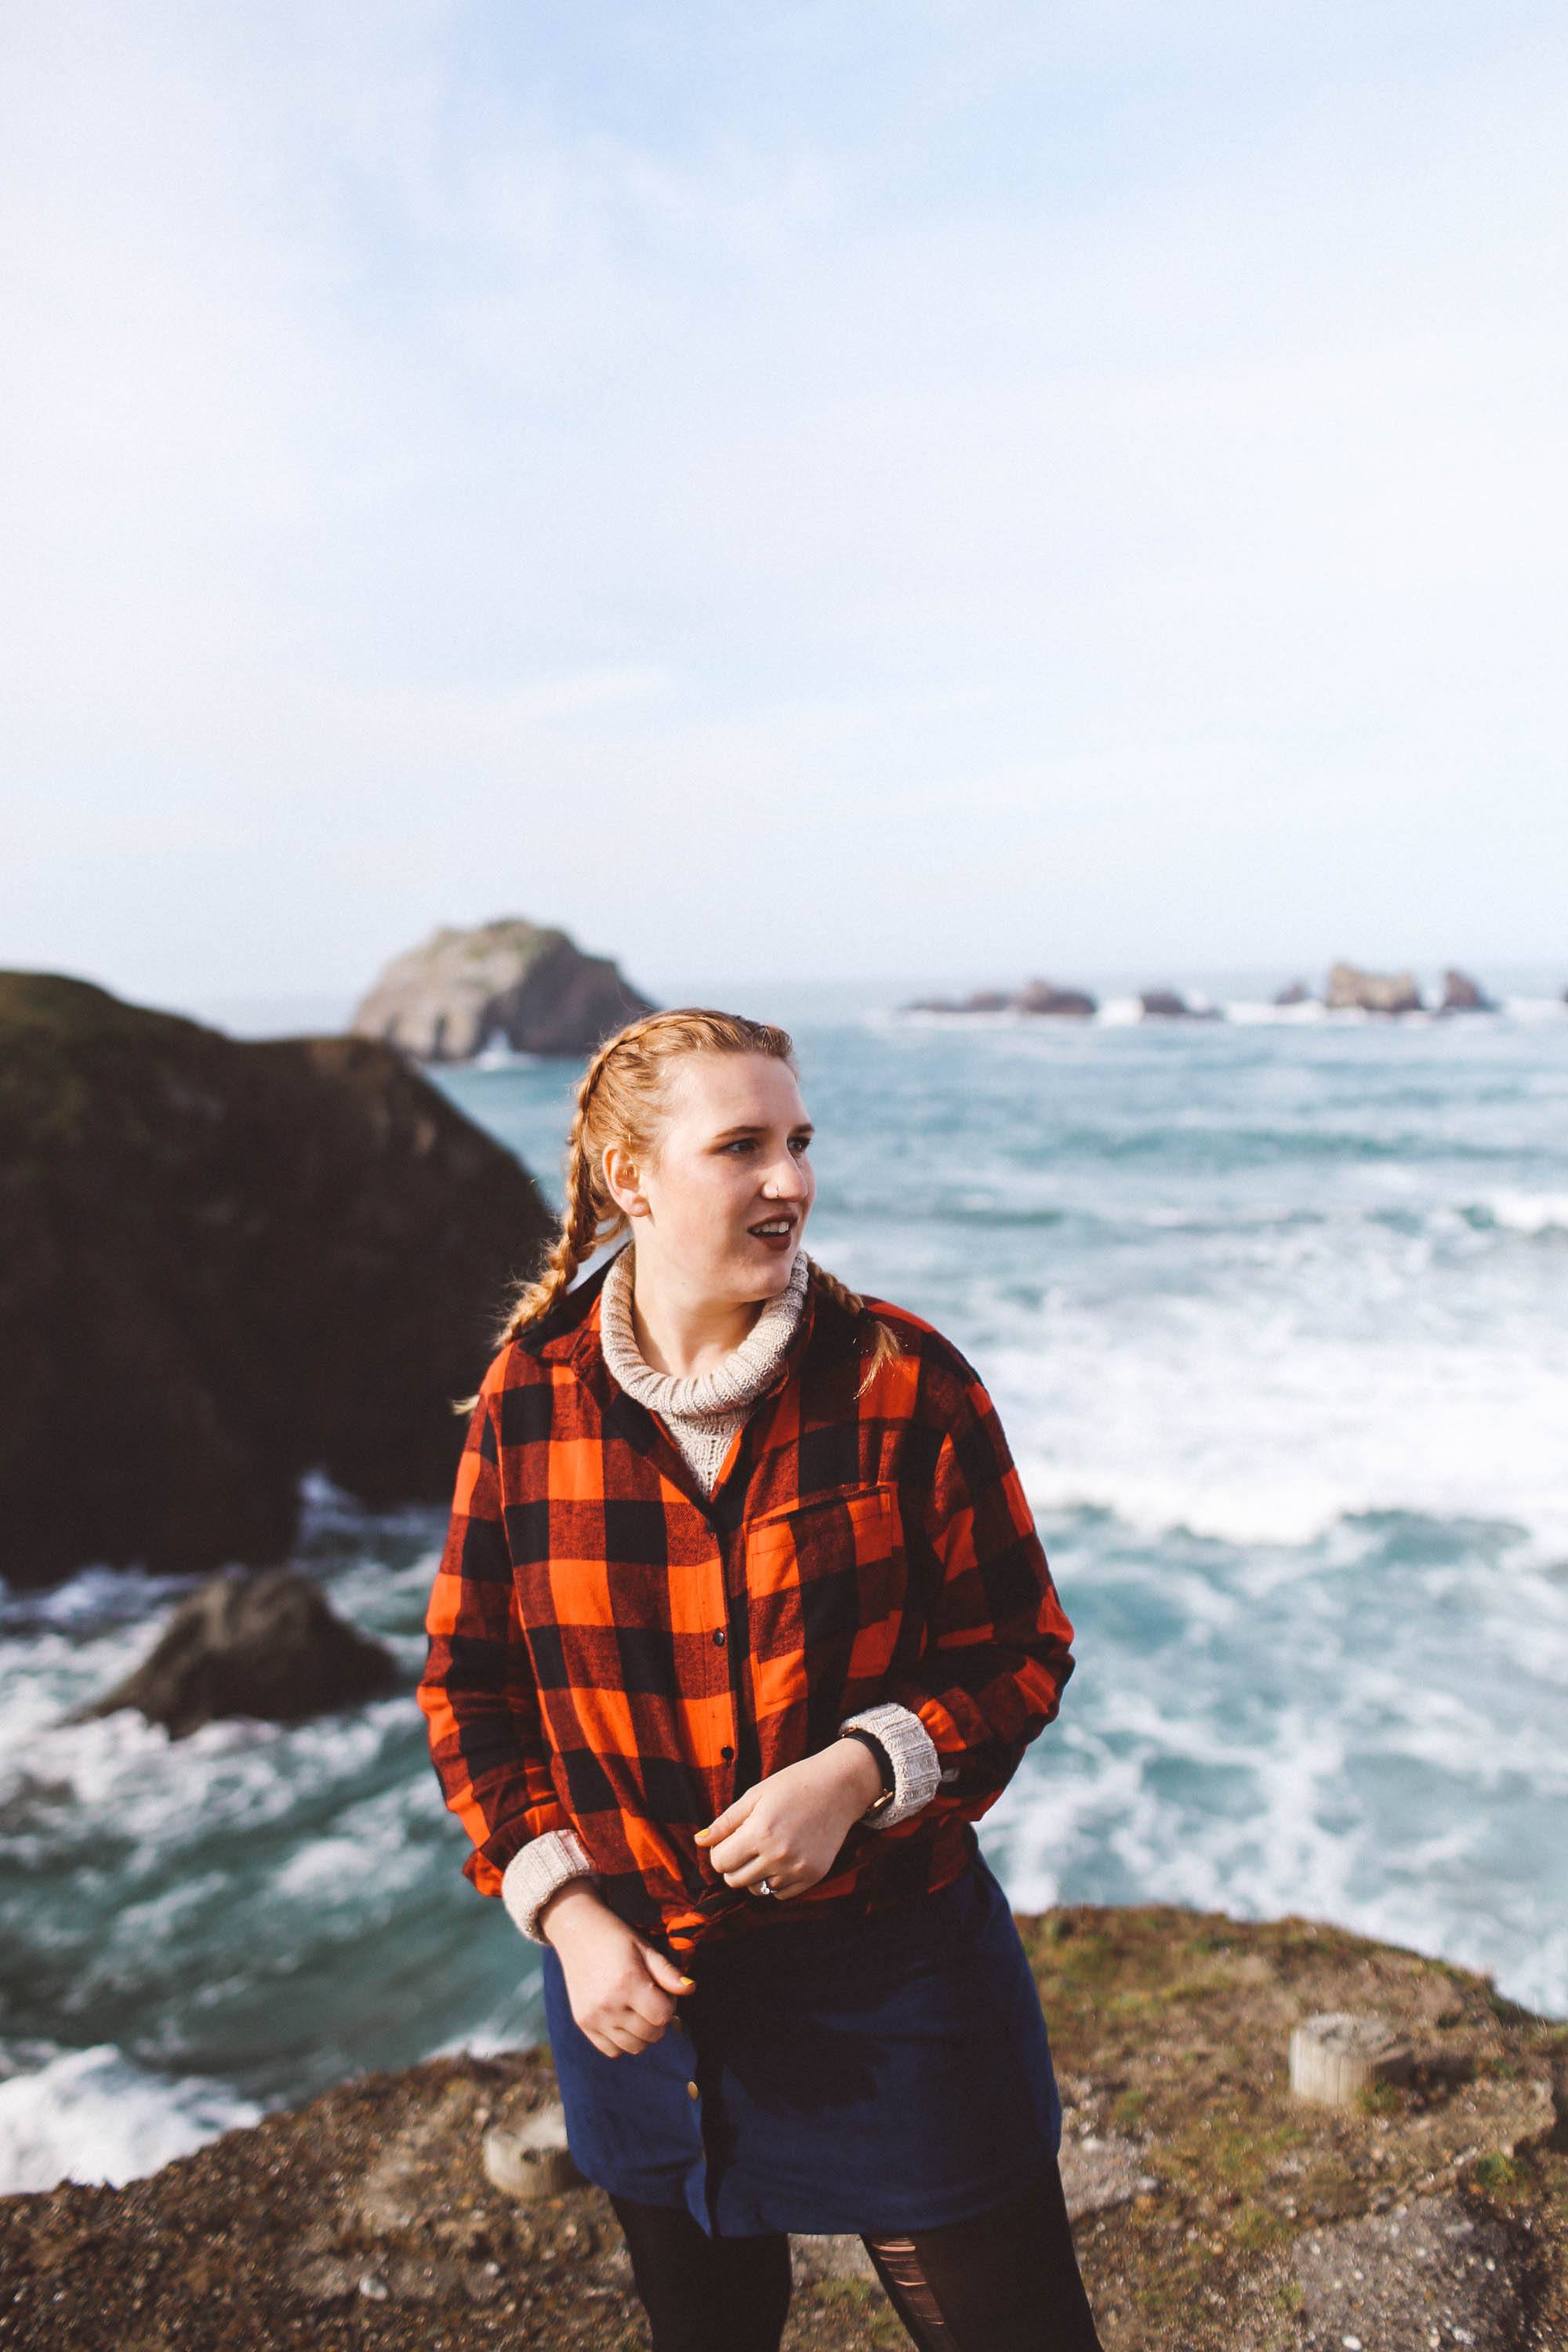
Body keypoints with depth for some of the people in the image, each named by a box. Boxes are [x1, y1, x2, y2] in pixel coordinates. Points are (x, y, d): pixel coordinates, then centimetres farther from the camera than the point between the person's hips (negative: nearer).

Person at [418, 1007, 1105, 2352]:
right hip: (639, 1991, 2)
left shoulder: (903, 1380, -13)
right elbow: (468, 1686, 1)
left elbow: (1022, 1655, -7)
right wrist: (564, 1911, -8)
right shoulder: (525, 1404, -8)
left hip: (894, 1966, -2)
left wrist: (860, 1769, -23)